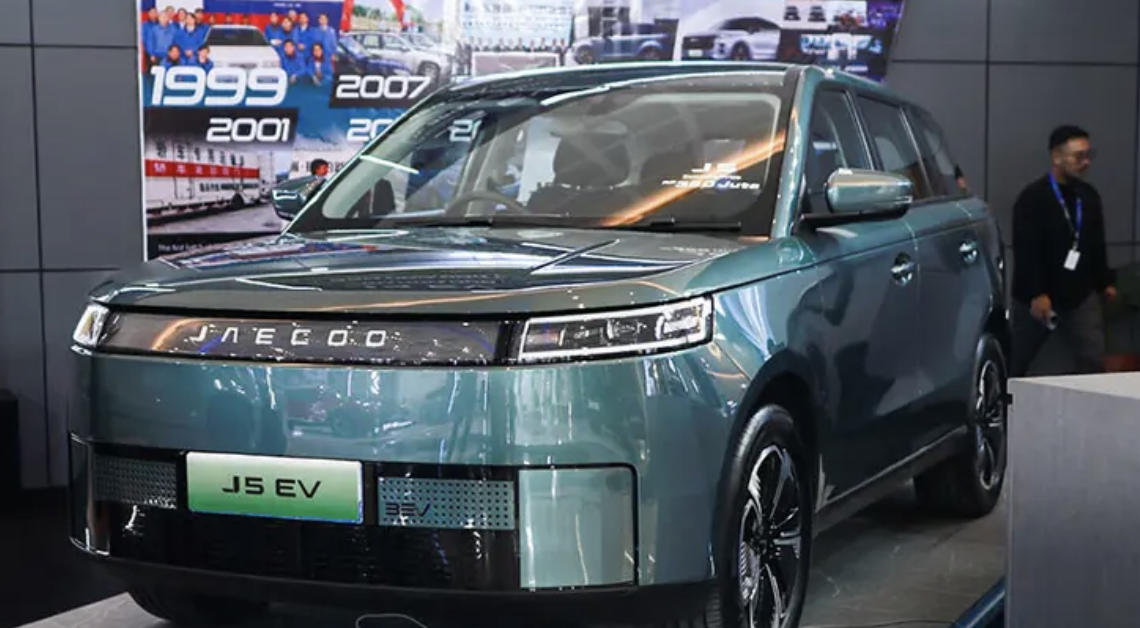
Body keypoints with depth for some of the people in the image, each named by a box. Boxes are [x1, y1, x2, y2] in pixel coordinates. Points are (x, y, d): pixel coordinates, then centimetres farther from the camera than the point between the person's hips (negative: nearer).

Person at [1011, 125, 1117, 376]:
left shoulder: (1089, 196, 8)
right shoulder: (1033, 198, -12)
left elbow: (1096, 245, 17)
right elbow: (1026, 251, -18)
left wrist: (1104, 282, 17)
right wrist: (1037, 294, -23)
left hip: (1081, 295, 5)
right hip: (1036, 297, -5)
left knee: (1094, 361, -5)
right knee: (1016, 363, 9)